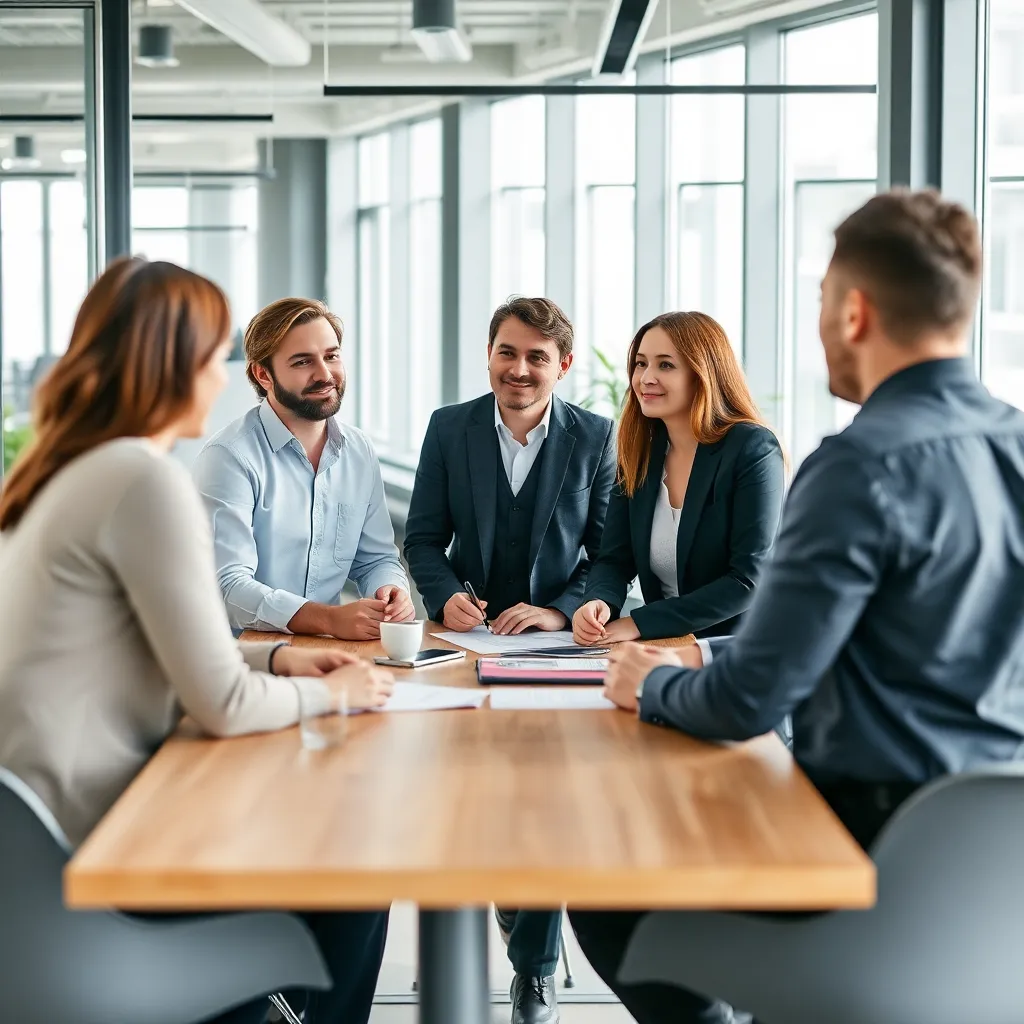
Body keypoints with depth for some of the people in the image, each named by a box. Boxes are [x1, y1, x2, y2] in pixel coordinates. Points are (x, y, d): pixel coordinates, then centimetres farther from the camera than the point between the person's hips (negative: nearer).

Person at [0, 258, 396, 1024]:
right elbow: (225, 707, -19)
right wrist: (331, 693, -1)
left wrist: (276, 659, 7)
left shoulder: (71, 469, 8)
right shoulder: (146, 479, -20)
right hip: (84, 844, -9)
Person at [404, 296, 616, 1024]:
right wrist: (446, 595, -14)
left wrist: (563, 611, -17)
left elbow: (610, 553, -1)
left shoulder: (597, 439, -2)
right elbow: (424, 537, 5)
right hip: (470, 638, 2)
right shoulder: (450, 428, 3)